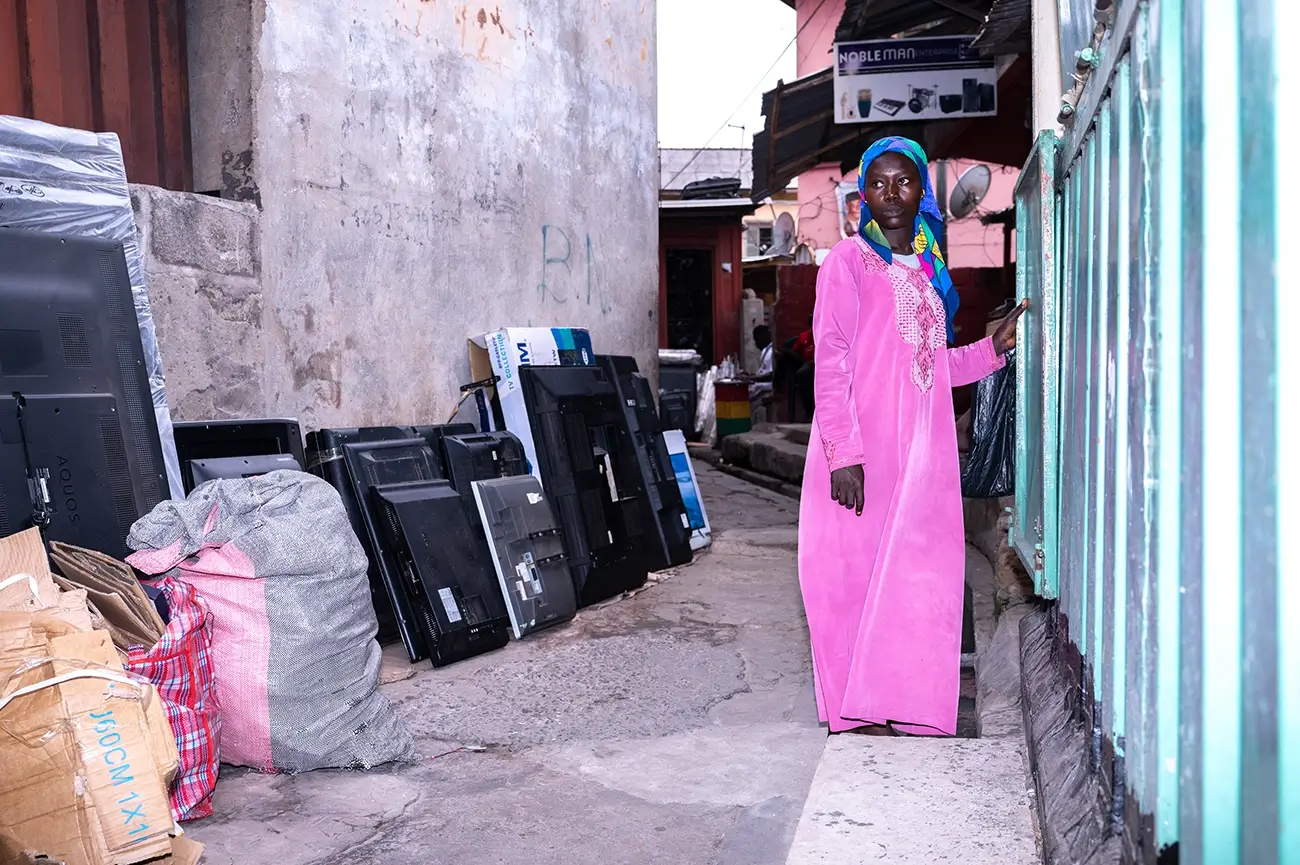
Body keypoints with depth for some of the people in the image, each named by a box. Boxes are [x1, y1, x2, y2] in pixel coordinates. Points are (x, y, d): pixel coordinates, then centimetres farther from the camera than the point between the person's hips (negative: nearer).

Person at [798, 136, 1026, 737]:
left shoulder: (928, 270, 18)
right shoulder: (849, 261, -2)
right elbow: (831, 363, -11)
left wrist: (992, 349, 10)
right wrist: (843, 452, -19)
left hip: (921, 454, 6)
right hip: (863, 455, -6)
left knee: (919, 578, 5)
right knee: (855, 574, -2)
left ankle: (903, 712, 17)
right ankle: (855, 716, 8)